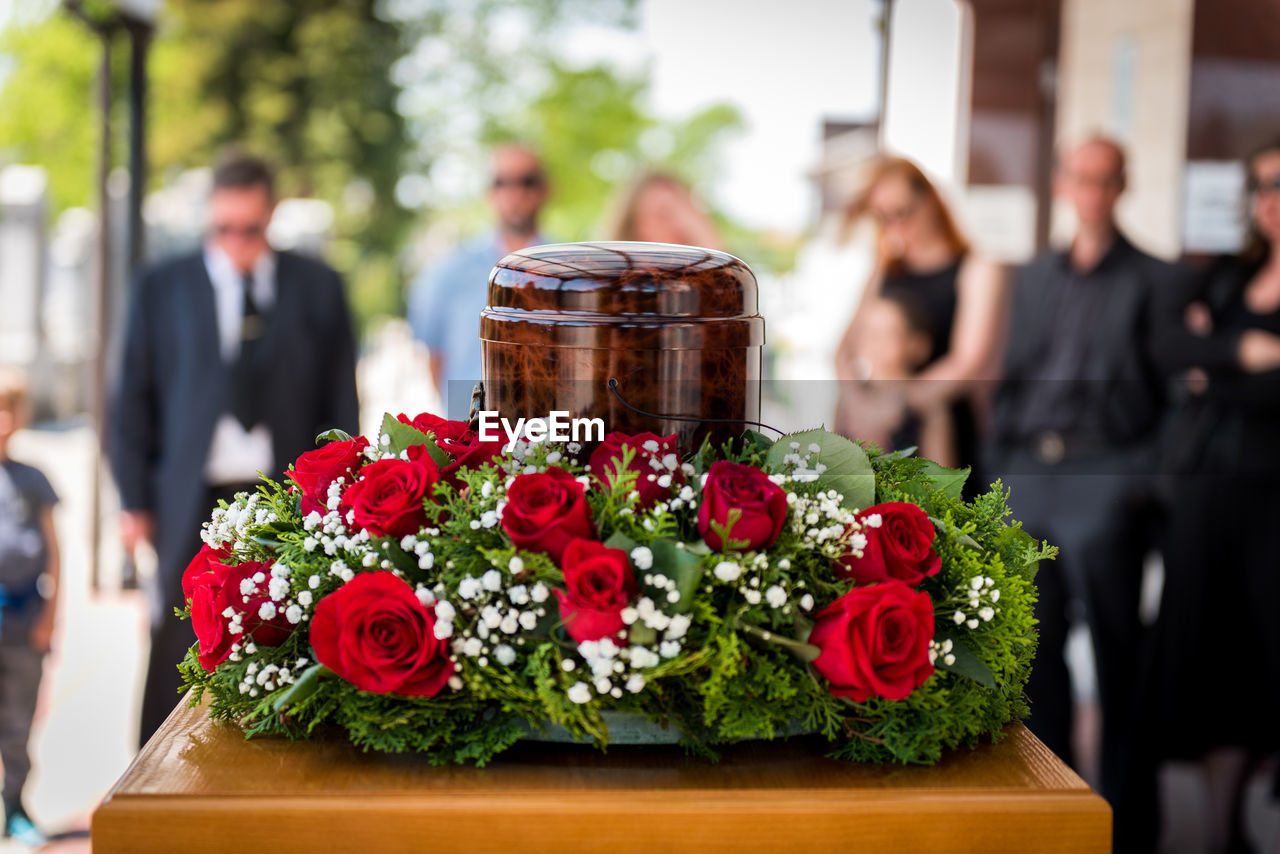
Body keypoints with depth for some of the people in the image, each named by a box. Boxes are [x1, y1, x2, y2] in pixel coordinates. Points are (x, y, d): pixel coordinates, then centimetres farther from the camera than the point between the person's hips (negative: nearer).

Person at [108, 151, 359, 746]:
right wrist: (134, 501, 3)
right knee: (176, 662, -1)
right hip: (194, 501, 0)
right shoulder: (162, 288, 10)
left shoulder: (317, 288, 9)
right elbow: (133, 400, 10)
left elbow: (342, 401, 9)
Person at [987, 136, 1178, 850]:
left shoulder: (1154, 281, 2)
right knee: (1035, 643, 7)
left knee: (1117, 651, -1)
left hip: (1104, 478, -5)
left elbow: (1176, 396, -2)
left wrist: (1144, 478, -12)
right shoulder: (1034, 278, 18)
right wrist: (1000, 468, 10)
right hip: (1027, 475, 5)